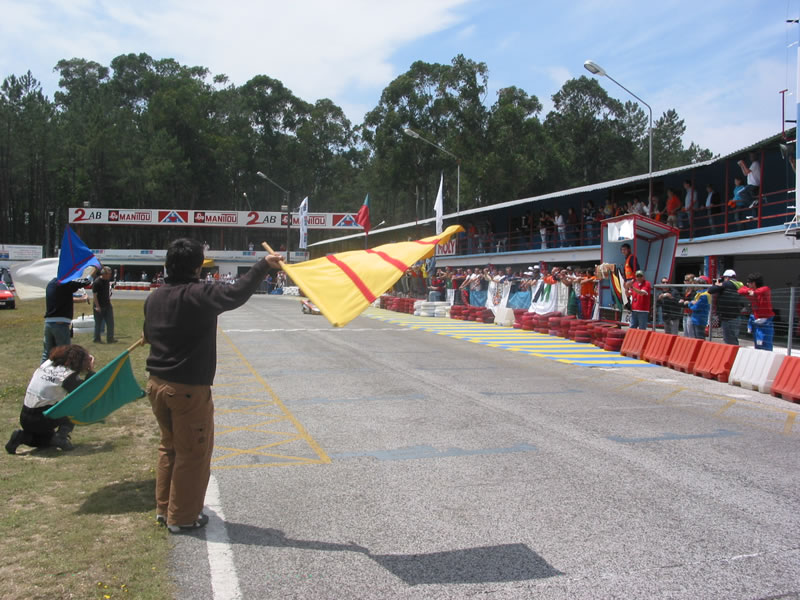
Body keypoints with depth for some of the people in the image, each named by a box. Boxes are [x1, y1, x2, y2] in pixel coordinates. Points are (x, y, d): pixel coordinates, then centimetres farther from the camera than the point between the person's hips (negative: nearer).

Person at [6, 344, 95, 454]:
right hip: (42, 421, -7)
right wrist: (91, 371, -2)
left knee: (49, 438, 32)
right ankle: (61, 435, -4)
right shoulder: (68, 375, -14)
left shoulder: (47, 363, 5)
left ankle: (23, 436, 6)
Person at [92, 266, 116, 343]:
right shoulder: (97, 282, -16)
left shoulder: (107, 281, 6)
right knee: (98, 323, 4)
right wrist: (97, 306, -18)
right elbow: (94, 295, -15)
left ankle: (110, 338, 8)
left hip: (107, 305, 7)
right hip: (99, 307, -6)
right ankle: (97, 339, 15)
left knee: (110, 322, 3)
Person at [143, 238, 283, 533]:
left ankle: (164, 508, 31)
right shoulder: (198, 296, -18)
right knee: (193, 454, 6)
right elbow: (236, 294, -26)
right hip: (189, 388, -8)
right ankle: (182, 517, 15)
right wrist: (264, 265, -18)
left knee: (169, 447, 22)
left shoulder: (154, 298, 7)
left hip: (157, 383, 8)